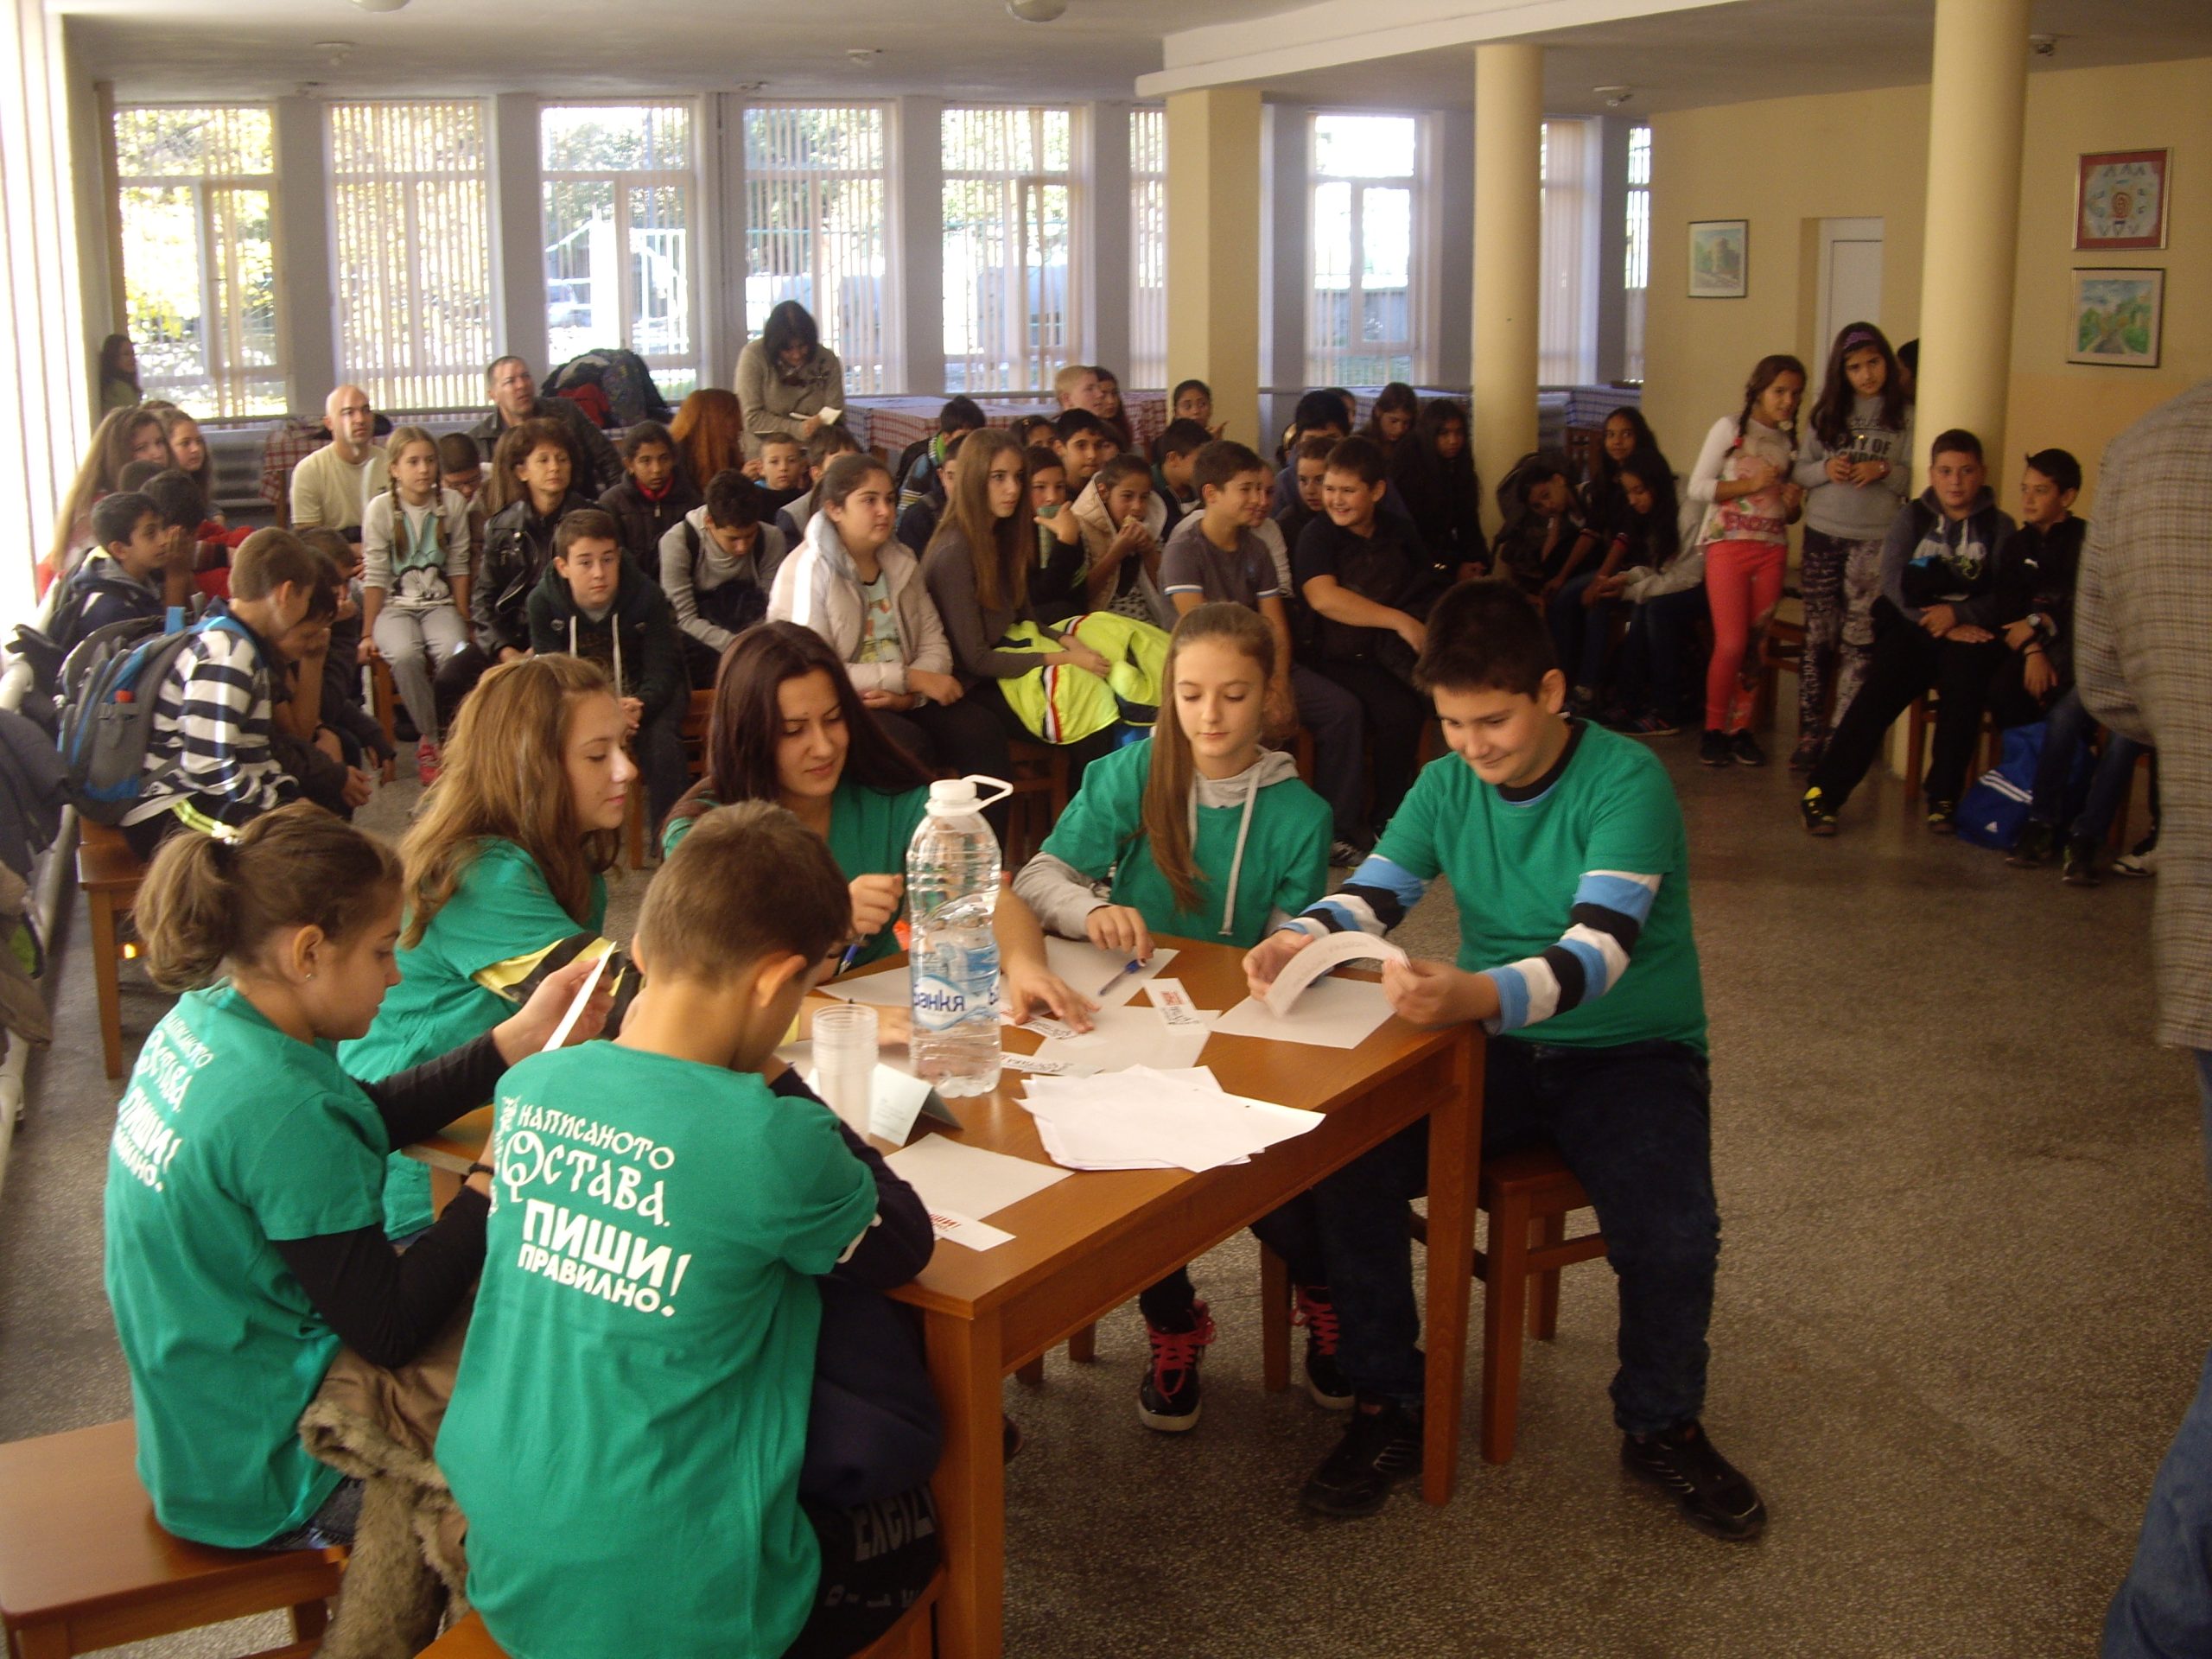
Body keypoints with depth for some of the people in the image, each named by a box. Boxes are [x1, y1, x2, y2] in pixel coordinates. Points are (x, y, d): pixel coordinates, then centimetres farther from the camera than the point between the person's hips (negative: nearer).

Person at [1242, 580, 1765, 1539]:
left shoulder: (1625, 782, -17)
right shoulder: (1449, 785, 4)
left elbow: (1599, 948, -30)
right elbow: (1373, 892, -3)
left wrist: (1480, 995, -49)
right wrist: (1301, 938, -27)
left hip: (1631, 1051, -4)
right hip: (1498, 1048, 4)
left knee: (1671, 1233, -29)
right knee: (1343, 1164, -19)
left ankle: (1661, 1426, 3)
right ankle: (1385, 1409, 0)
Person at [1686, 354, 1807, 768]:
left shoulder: (1791, 443, 16)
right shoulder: (1730, 428, 2)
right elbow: (1697, 488, -5)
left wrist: (1793, 504, 0)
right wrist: (1750, 485, -14)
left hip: (1772, 550, 4)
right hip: (1728, 544, -4)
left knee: (1755, 643, 1)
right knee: (1731, 644, -10)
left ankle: (1741, 727, 9)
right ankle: (1713, 728, 3)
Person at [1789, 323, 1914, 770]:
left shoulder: (1905, 416, 1)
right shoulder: (1826, 414, 10)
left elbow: (1916, 482, 1)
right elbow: (1799, 472, 11)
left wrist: (1884, 471, -17)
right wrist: (1825, 470, -9)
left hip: (1876, 543, -3)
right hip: (1823, 536, 3)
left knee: (1858, 641, -5)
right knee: (1818, 639, 5)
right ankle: (1810, 734, 10)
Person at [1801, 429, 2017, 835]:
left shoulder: (1998, 526, 10)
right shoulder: (1911, 517, 12)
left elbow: (2004, 596, -1)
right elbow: (1893, 582, -2)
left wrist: (1958, 614, -18)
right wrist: (1938, 626, -13)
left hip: (1970, 630, 0)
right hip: (1913, 626, 1)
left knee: (1963, 677, -31)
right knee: (1878, 696, -23)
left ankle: (1944, 799, -20)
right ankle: (1823, 793, -23)